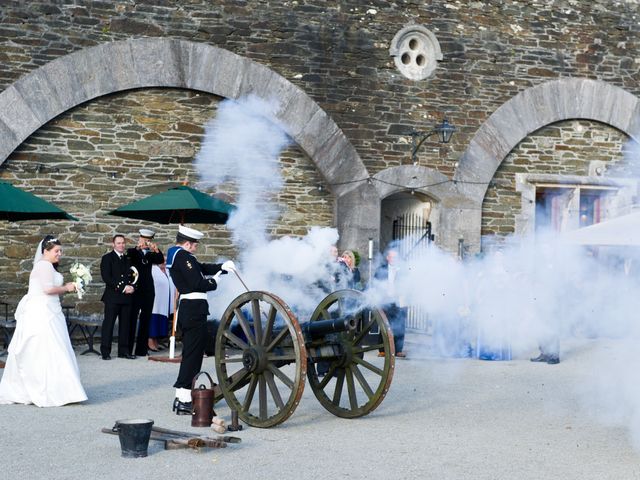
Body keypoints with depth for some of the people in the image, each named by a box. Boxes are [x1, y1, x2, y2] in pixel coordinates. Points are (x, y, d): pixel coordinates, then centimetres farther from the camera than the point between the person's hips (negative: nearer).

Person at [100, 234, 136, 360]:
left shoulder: (128, 259, 18)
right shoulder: (107, 258, 1)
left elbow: (133, 276, 19)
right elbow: (106, 277, -9)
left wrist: (132, 287, -4)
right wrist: (123, 287, -15)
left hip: (127, 297, 5)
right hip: (112, 296, -5)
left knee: (125, 324, 6)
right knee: (108, 324, -5)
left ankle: (124, 351, 12)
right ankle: (105, 352, -2)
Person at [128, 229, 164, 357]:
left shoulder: (150, 254, 15)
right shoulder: (132, 252, 5)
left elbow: (161, 260, -2)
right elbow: (129, 257, -17)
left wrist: (156, 250, -19)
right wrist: (138, 248, -33)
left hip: (148, 290, 4)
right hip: (135, 289, -4)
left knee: (145, 320, 5)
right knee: (132, 319, -3)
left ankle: (142, 349, 10)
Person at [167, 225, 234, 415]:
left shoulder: (174, 255, 18)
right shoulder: (183, 256, -15)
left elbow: (202, 268, 20)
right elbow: (197, 283, -20)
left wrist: (222, 266, 7)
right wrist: (214, 282, -2)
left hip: (186, 308, 11)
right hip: (195, 309, -11)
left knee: (189, 353, 17)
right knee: (193, 354, -8)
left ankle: (180, 398, 20)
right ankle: (184, 401, -8)